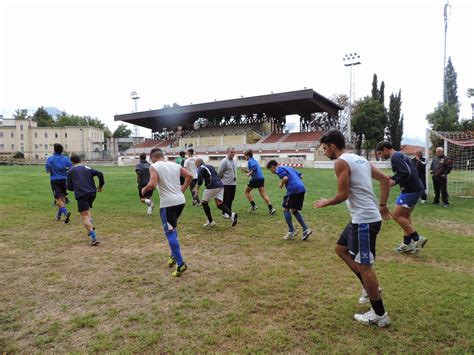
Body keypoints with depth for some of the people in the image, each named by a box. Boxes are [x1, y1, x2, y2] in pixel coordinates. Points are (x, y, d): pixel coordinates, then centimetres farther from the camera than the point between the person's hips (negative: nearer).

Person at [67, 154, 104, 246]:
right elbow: (100, 174, 1)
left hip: (81, 195, -4)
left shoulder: (70, 172, 10)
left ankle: (94, 238, -16)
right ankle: (91, 227, 11)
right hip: (92, 193, 4)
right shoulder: (87, 168, 15)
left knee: (85, 216, -4)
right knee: (87, 211, 30)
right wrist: (101, 186, 11)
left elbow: (69, 187, 9)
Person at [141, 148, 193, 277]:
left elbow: (152, 184, -18)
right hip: (180, 200, 7)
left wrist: (144, 190, 2)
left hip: (168, 203, -6)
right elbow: (189, 176, 8)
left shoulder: (154, 166, -5)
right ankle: (174, 255, 30)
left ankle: (180, 264, -3)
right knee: (173, 228, 25)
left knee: (170, 233, 0)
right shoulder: (175, 165, 11)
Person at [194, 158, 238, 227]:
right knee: (219, 204, 3)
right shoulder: (210, 166, 28)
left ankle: (211, 222, 15)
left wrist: (197, 189, 4)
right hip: (220, 185, 7)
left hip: (212, 187, -7)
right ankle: (231, 214, -23)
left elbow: (200, 180, -9)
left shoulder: (200, 168, 4)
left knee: (204, 203, 13)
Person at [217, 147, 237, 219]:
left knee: (231, 198, 11)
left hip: (233, 183, 7)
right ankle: (224, 213, 11)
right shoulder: (224, 161, -13)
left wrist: (234, 178, 15)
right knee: (226, 199, 0)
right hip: (226, 184, -7)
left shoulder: (234, 161, 10)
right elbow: (219, 172, -11)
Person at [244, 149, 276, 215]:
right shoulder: (254, 160, 20)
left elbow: (254, 167, -23)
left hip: (255, 178, -8)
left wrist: (249, 173, -14)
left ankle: (253, 205, 8)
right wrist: (249, 171, 21)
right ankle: (271, 208, -7)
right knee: (263, 194, 3)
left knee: (247, 191, 12)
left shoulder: (250, 161, -6)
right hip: (261, 178, 8)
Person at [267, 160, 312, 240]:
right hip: (302, 189, 9)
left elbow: (285, 178, -17)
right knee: (294, 210, 18)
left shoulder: (279, 169, 1)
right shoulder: (288, 168, 27)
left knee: (285, 209, 7)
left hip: (293, 190, -8)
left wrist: (281, 184, 0)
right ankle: (306, 229, 10)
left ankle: (292, 231, 7)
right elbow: (300, 175, 27)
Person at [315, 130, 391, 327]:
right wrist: (382, 205, 21)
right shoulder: (359, 159, 15)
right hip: (361, 218, 10)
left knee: (364, 266, 1)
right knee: (341, 249, 21)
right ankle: (370, 287, 27)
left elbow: (343, 195, -17)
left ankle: (379, 315, 15)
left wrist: (324, 203, 1)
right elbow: (385, 179, 17)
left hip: (364, 220, -10)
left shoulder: (341, 162, -12)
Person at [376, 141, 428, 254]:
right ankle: (407, 244, 21)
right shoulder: (400, 155, 17)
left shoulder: (395, 157, -15)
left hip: (411, 190, -10)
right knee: (405, 216, 16)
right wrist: (391, 179, 11)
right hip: (415, 189, 10)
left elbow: (406, 173, -25)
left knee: (397, 215, -3)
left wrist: (394, 182, -13)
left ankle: (417, 239, 2)